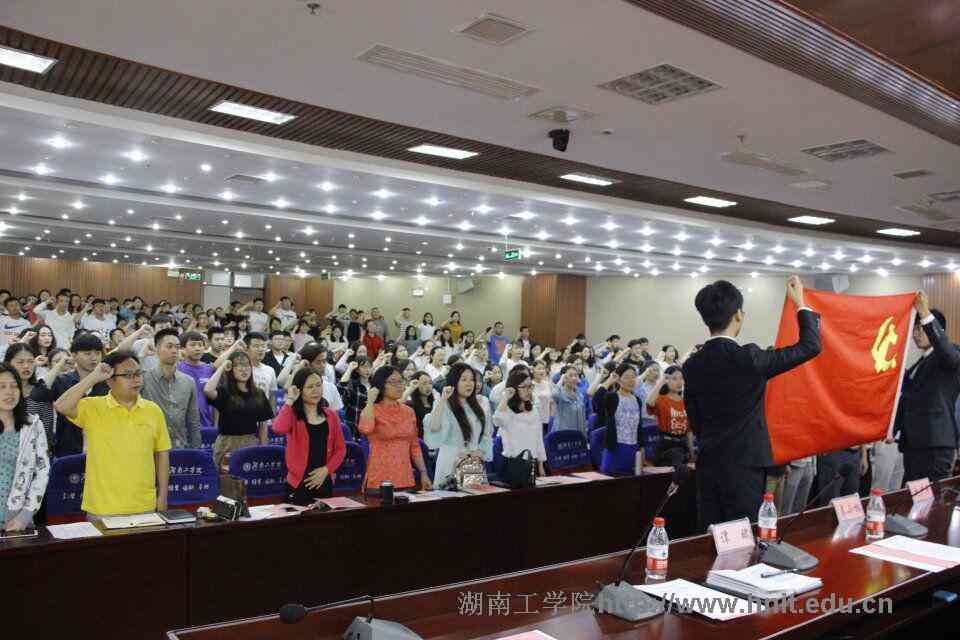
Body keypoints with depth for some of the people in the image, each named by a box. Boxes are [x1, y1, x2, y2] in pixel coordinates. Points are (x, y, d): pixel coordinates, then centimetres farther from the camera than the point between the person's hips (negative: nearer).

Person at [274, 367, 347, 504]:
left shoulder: (330, 416, 7)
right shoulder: (292, 415, -4)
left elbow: (340, 448, 8)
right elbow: (279, 429, -28)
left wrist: (326, 469, -6)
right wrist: (289, 401, -17)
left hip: (324, 483, 4)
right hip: (298, 484, -4)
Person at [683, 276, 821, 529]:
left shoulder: (691, 365, 1)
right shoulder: (748, 358, -15)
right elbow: (810, 346, -5)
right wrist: (800, 303, 8)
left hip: (708, 465, 5)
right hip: (744, 466, -5)